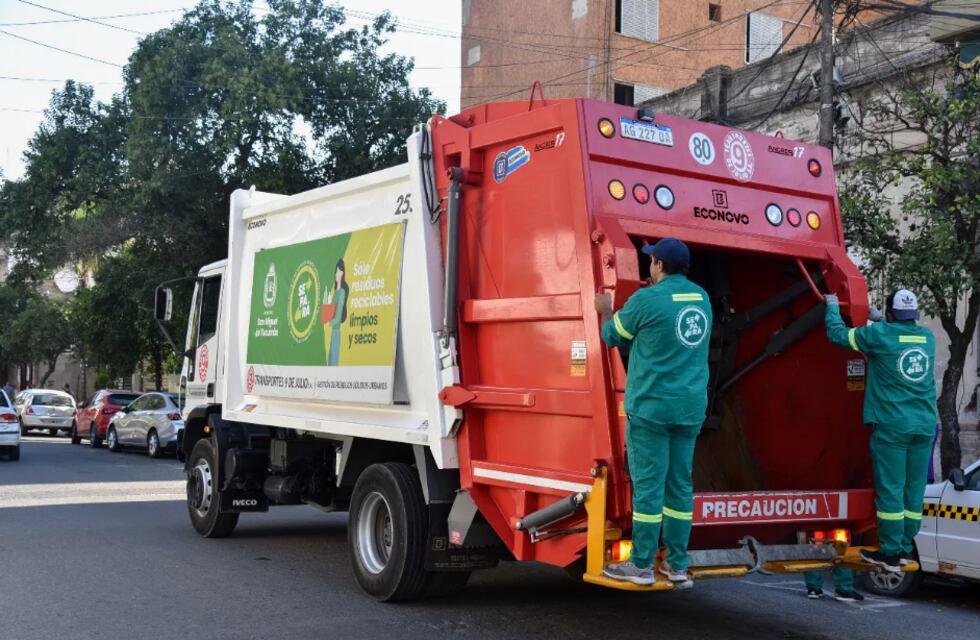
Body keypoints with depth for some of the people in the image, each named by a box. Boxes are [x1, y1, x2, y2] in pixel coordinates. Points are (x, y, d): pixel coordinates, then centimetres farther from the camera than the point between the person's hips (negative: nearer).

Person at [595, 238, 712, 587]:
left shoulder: (646, 300, -9)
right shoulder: (701, 298, 11)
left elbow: (613, 336, 4)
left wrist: (605, 311, 23)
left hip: (651, 407, -6)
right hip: (690, 408, 6)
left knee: (648, 485, -1)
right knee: (680, 486, 10)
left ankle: (641, 565, 5)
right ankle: (677, 565, 15)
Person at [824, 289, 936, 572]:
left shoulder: (879, 334, -6)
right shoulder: (927, 337, 10)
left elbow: (838, 333, 5)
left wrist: (833, 306, 21)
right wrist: (878, 318, 40)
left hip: (891, 424, -5)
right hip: (924, 424, 5)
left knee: (890, 489, -1)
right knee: (914, 488, 10)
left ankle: (891, 552, 2)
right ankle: (905, 547, 18)